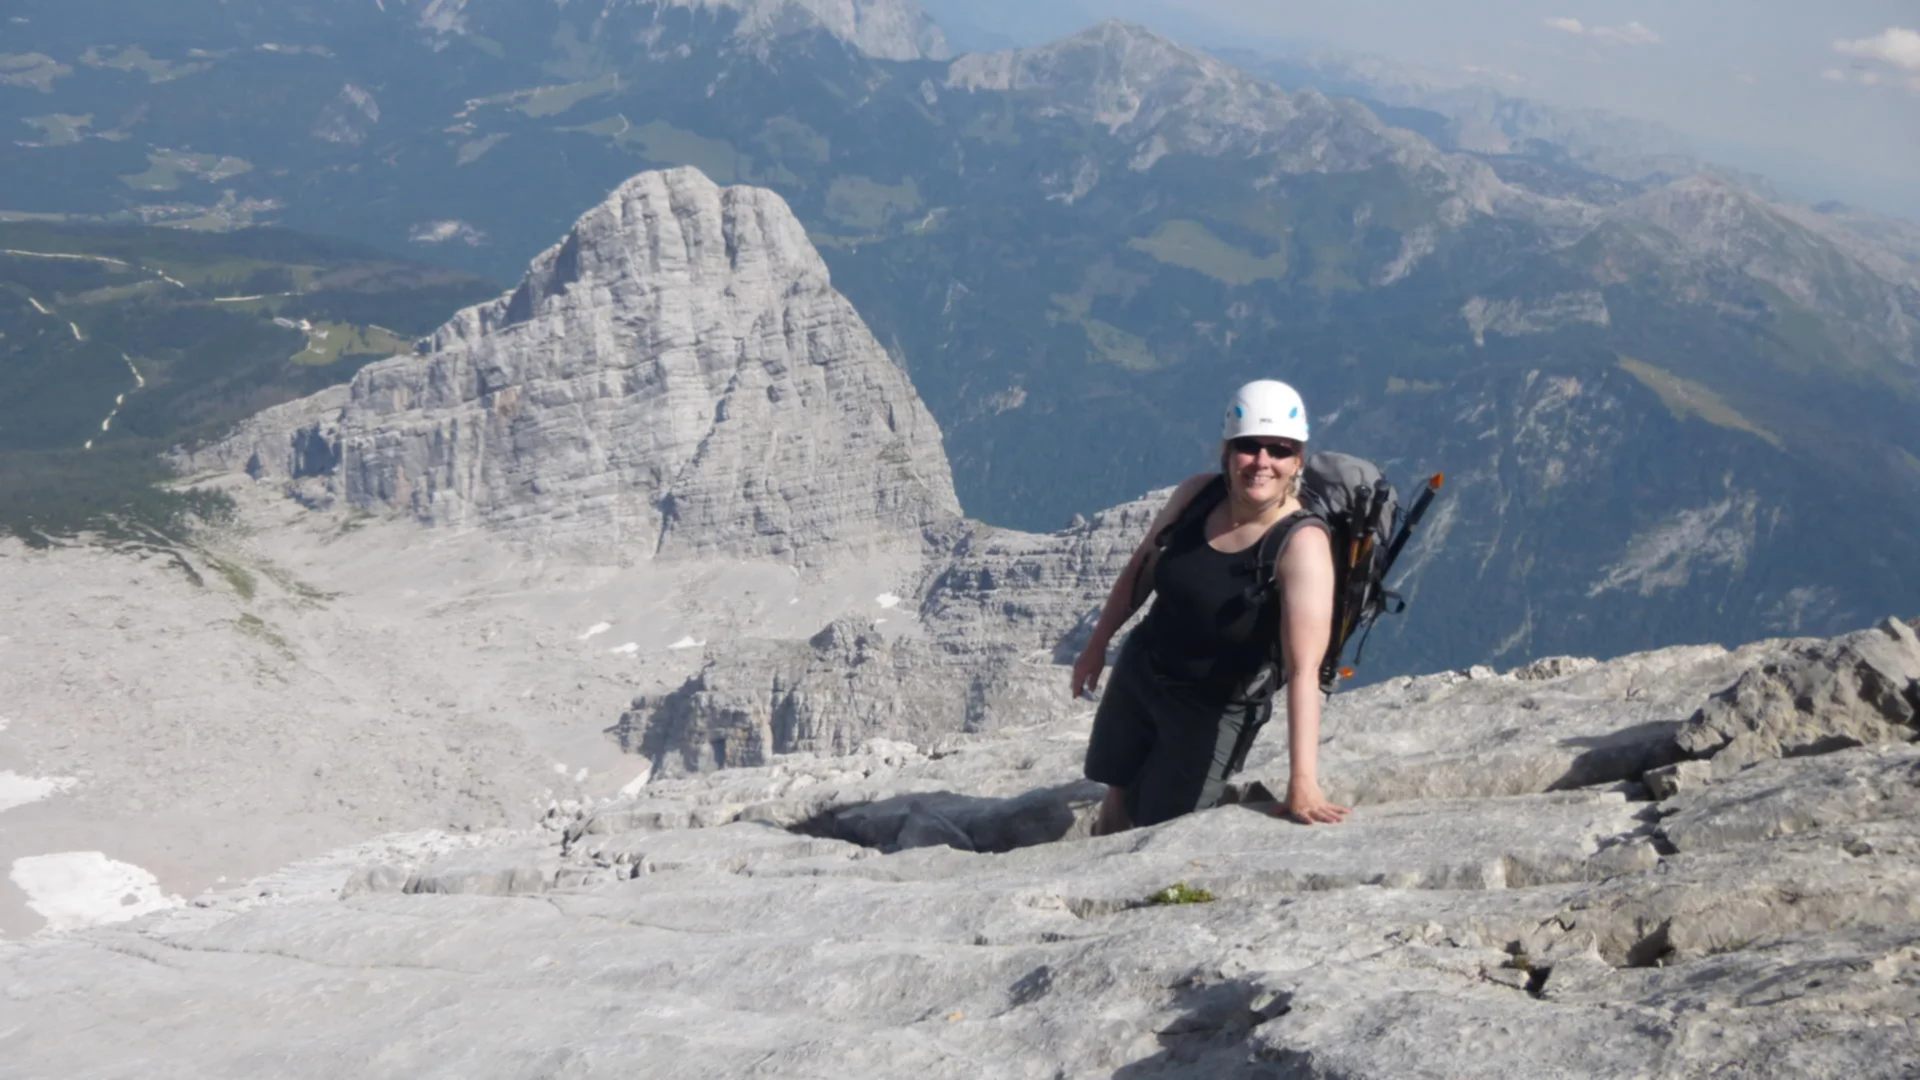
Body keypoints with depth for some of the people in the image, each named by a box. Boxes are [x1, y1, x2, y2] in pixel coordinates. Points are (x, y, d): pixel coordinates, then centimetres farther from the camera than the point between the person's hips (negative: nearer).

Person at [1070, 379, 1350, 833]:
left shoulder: (1302, 543, -27)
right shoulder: (1198, 493, -13)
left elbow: (1303, 668, -34)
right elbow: (1140, 567, 5)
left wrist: (1302, 782, -41)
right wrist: (1097, 646, 14)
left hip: (1217, 707, -5)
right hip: (1138, 673, 5)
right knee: (1116, 802, 21)